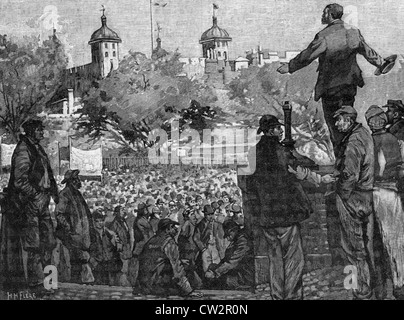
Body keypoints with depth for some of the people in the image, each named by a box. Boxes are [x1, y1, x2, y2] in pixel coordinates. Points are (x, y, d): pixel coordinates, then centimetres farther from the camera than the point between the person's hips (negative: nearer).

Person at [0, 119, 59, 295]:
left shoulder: (38, 148, 14)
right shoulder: (23, 150, -13)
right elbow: (20, 181, -18)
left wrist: (53, 191, 12)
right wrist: (36, 195, -17)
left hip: (41, 203, 9)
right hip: (27, 204, -9)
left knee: (49, 241, 9)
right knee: (33, 245, -3)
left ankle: (40, 274, 22)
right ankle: (35, 283, 6)